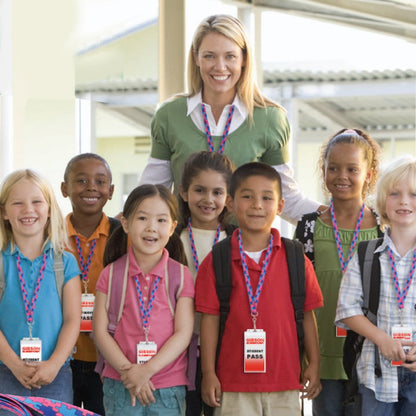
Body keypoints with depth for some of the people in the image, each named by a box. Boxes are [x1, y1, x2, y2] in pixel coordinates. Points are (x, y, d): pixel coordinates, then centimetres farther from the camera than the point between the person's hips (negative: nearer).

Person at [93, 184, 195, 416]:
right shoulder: (111, 274, 3)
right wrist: (128, 370, -11)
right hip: (121, 387, 0)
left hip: (169, 389, 0)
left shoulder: (181, 276, 2)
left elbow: (183, 333, -3)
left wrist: (147, 370, -13)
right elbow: (100, 331, 0)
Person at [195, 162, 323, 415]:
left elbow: (308, 315, 7)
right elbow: (210, 318, 1)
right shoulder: (216, 261, 1)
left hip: (286, 382, 1)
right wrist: (208, 373, -1)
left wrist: (314, 366, 5)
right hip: (233, 381, -1)